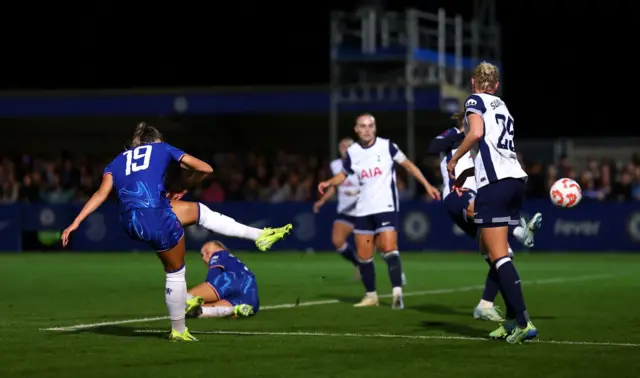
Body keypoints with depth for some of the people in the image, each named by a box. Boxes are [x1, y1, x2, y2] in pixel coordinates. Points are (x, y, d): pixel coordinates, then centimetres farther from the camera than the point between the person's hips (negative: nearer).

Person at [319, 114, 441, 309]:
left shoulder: (387, 146, -6)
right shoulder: (352, 152, 3)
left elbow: (408, 165, 3)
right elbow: (344, 174, 18)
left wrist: (427, 185, 0)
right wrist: (328, 183, -2)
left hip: (386, 207, -4)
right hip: (363, 210, 4)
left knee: (389, 249, -19)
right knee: (363, 256, 7)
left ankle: (397, 292, -25)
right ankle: (371, 295, 21)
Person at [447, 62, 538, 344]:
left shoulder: (474, 101, 3)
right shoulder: (502, 106, 23)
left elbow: (476, 132, -15)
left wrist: (453, 159, -4)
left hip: (494, 183, -7)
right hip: (517, 179, 7)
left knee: (498, 255, -9)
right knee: (488, 250, 16)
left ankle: (523, 322, -20)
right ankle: (512, 319, 11)